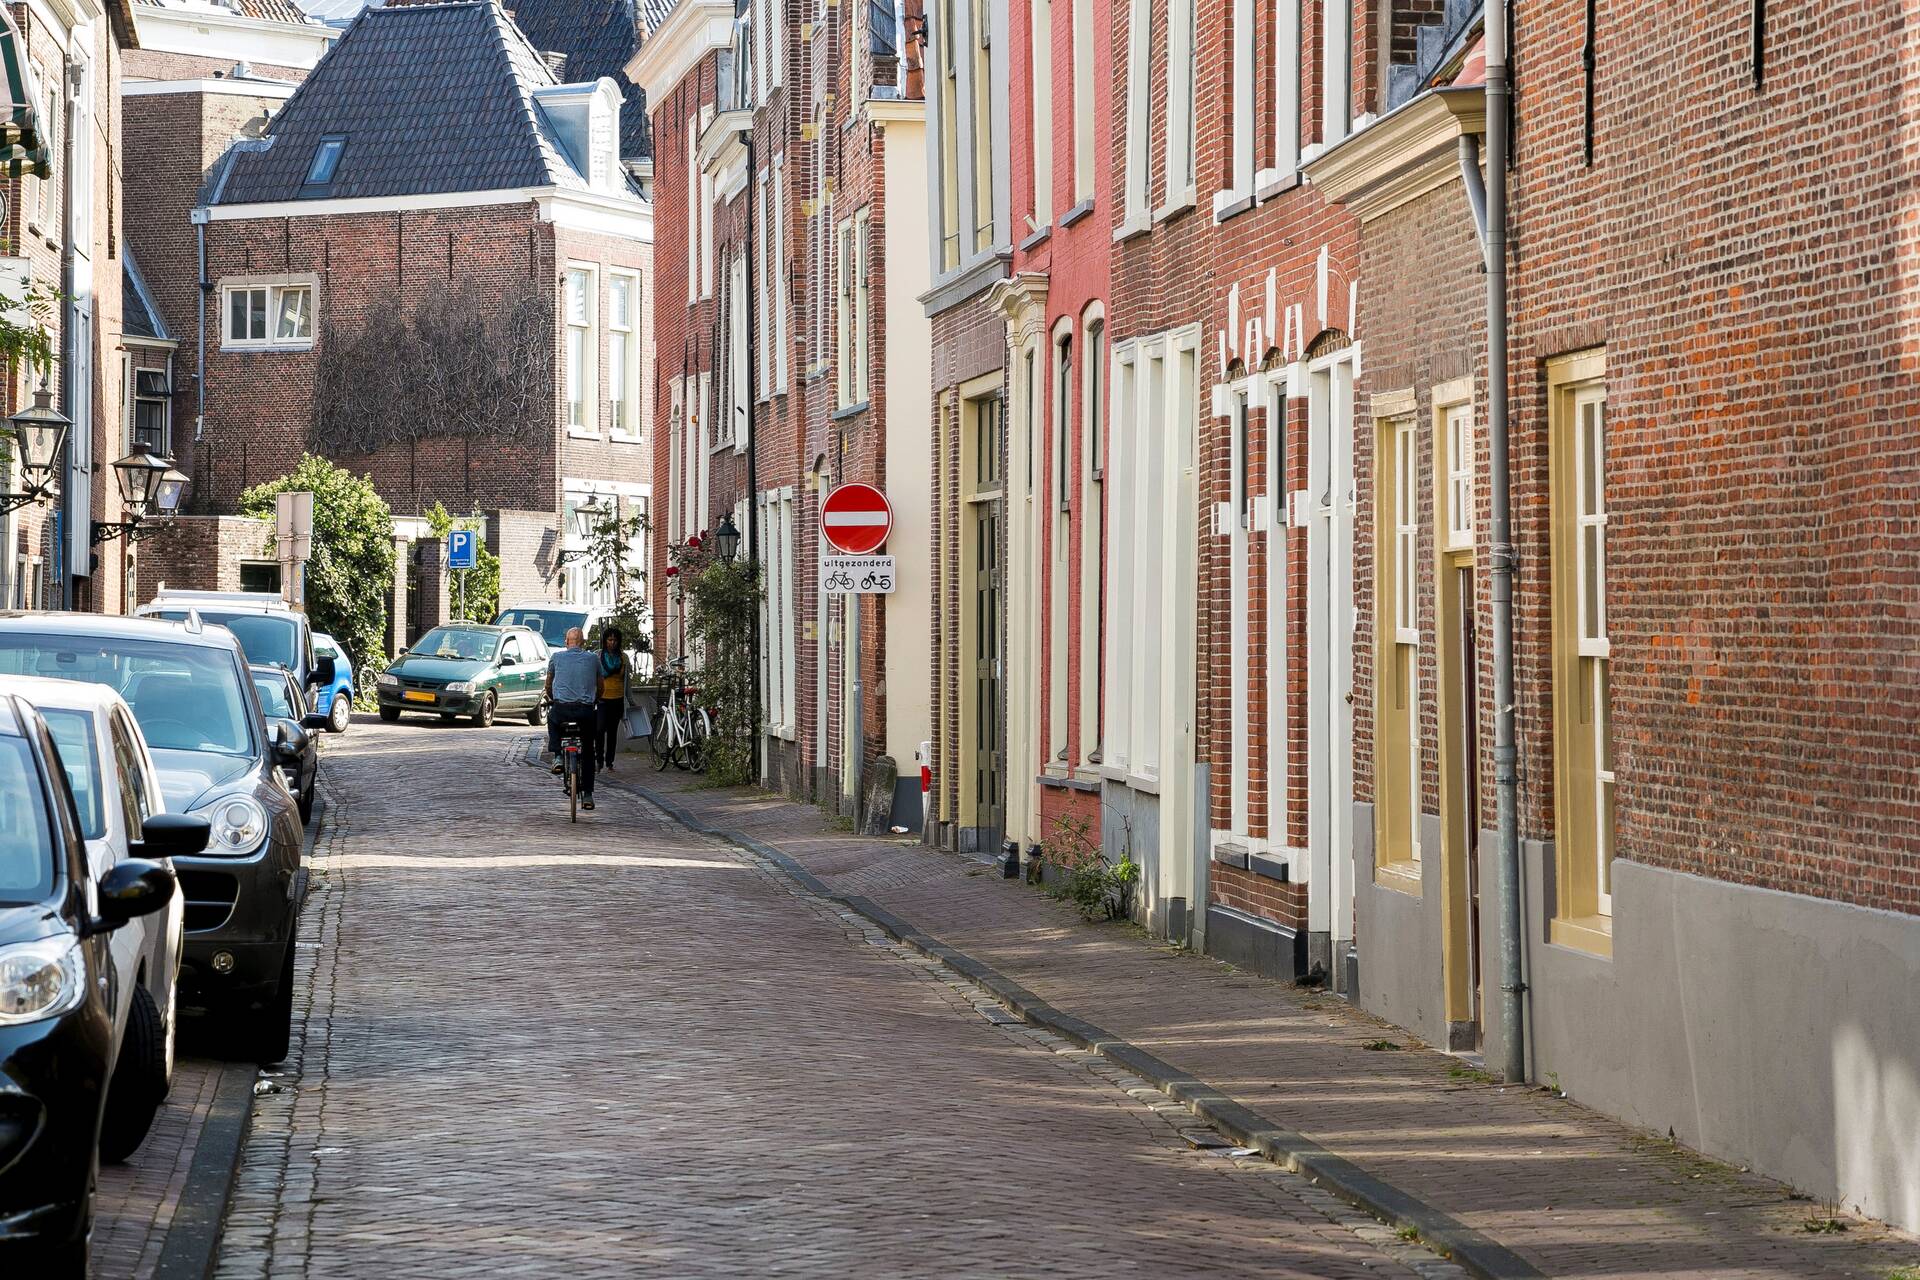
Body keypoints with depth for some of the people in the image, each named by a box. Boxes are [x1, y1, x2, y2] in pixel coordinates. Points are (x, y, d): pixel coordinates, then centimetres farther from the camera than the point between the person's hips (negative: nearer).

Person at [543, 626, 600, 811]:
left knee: (552, 719, 36)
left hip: (562, 708, 0)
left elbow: (548, 684, 22)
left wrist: (550, 698, 42)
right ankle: (587, 794, 10)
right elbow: (600, 687, 20)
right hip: (586, 710, 0)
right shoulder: (593, 659, 9)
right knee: (588, 752, 15)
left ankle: (557, 756, 16)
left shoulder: (557, 657, 8)